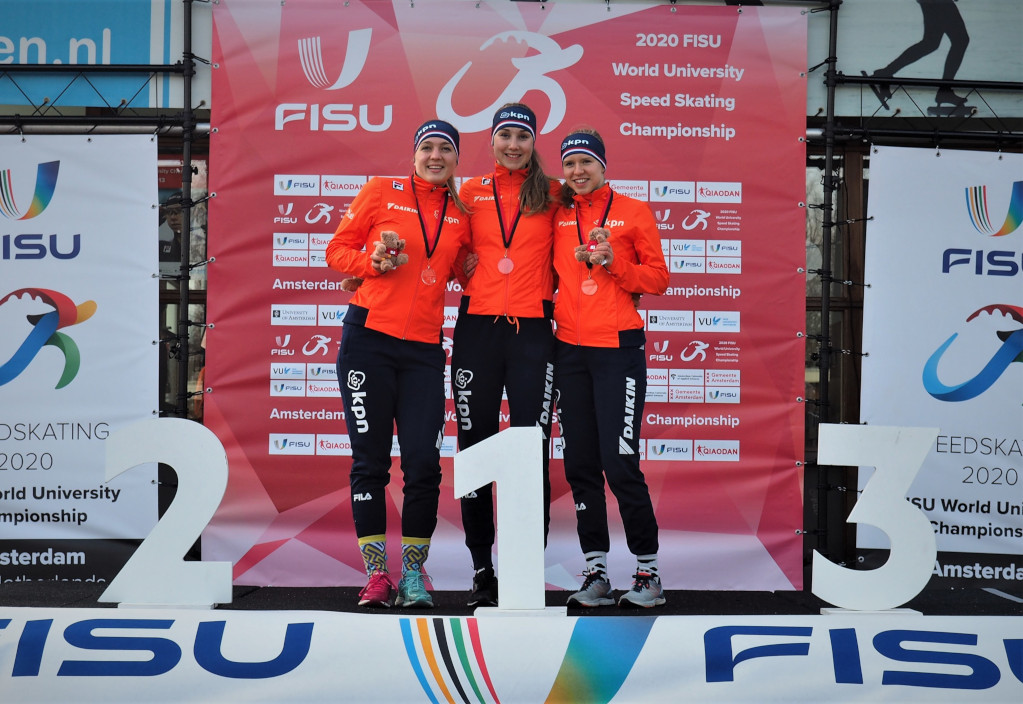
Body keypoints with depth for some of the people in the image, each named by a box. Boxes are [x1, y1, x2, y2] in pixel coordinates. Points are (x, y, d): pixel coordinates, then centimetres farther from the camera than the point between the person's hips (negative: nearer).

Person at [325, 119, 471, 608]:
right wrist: (372, 262, -12)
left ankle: (413, 573, 12)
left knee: (424, 463, -2)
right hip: (369, 338, -2)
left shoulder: (462, 215, 11)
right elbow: (337, 250, 5)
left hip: (424, 348, 2)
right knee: (370, 460, 1)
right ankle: (376, 573, 10)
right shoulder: (381, 192, 4)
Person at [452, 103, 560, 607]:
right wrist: (464, 268, 3)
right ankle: (481, 569, 15)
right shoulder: (471, 192, 11)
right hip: (477, 328, 2)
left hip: (532, 330, -2)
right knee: (475, 448, 5)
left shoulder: (553, 194, 7)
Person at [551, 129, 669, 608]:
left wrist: (613, 264, -13)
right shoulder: (557, 216, 12)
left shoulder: (633, 212, 3)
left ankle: (648, 573, 6)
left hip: (618, 348, -4)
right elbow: (551, 274, 16)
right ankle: (595, 573, 15)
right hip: (569, 349, 4)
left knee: (620, 463, -8)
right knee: (580, 465, 5)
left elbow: (657, 278, 1)